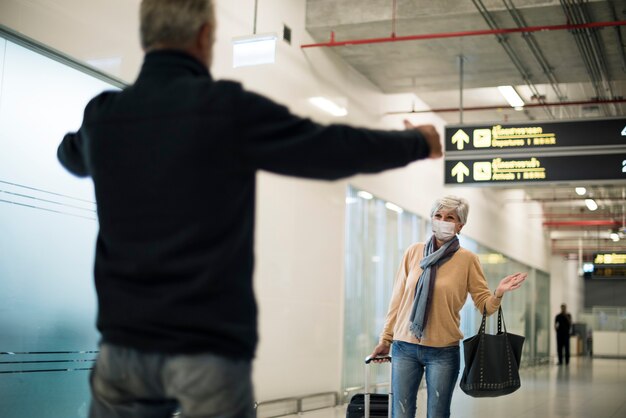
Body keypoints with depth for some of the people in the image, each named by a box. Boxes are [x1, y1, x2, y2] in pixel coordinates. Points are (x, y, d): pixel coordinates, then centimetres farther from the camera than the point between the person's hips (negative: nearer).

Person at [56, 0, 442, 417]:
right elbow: (336, 149, -4)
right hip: (209, 349, -4)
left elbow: (71, 156, 28)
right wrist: (418, 143, 14)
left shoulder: (102, 115, 4)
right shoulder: (229, 107, -11)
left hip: (122, 345, 4)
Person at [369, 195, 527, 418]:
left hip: (443, 351, -2)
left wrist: (498, 293, -21)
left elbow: (484, 304, 1)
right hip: (405, 347, 2)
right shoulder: (414, 252, 5)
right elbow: (398, 299, 9)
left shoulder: (467, 259, 0)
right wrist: (385, 339, 9)